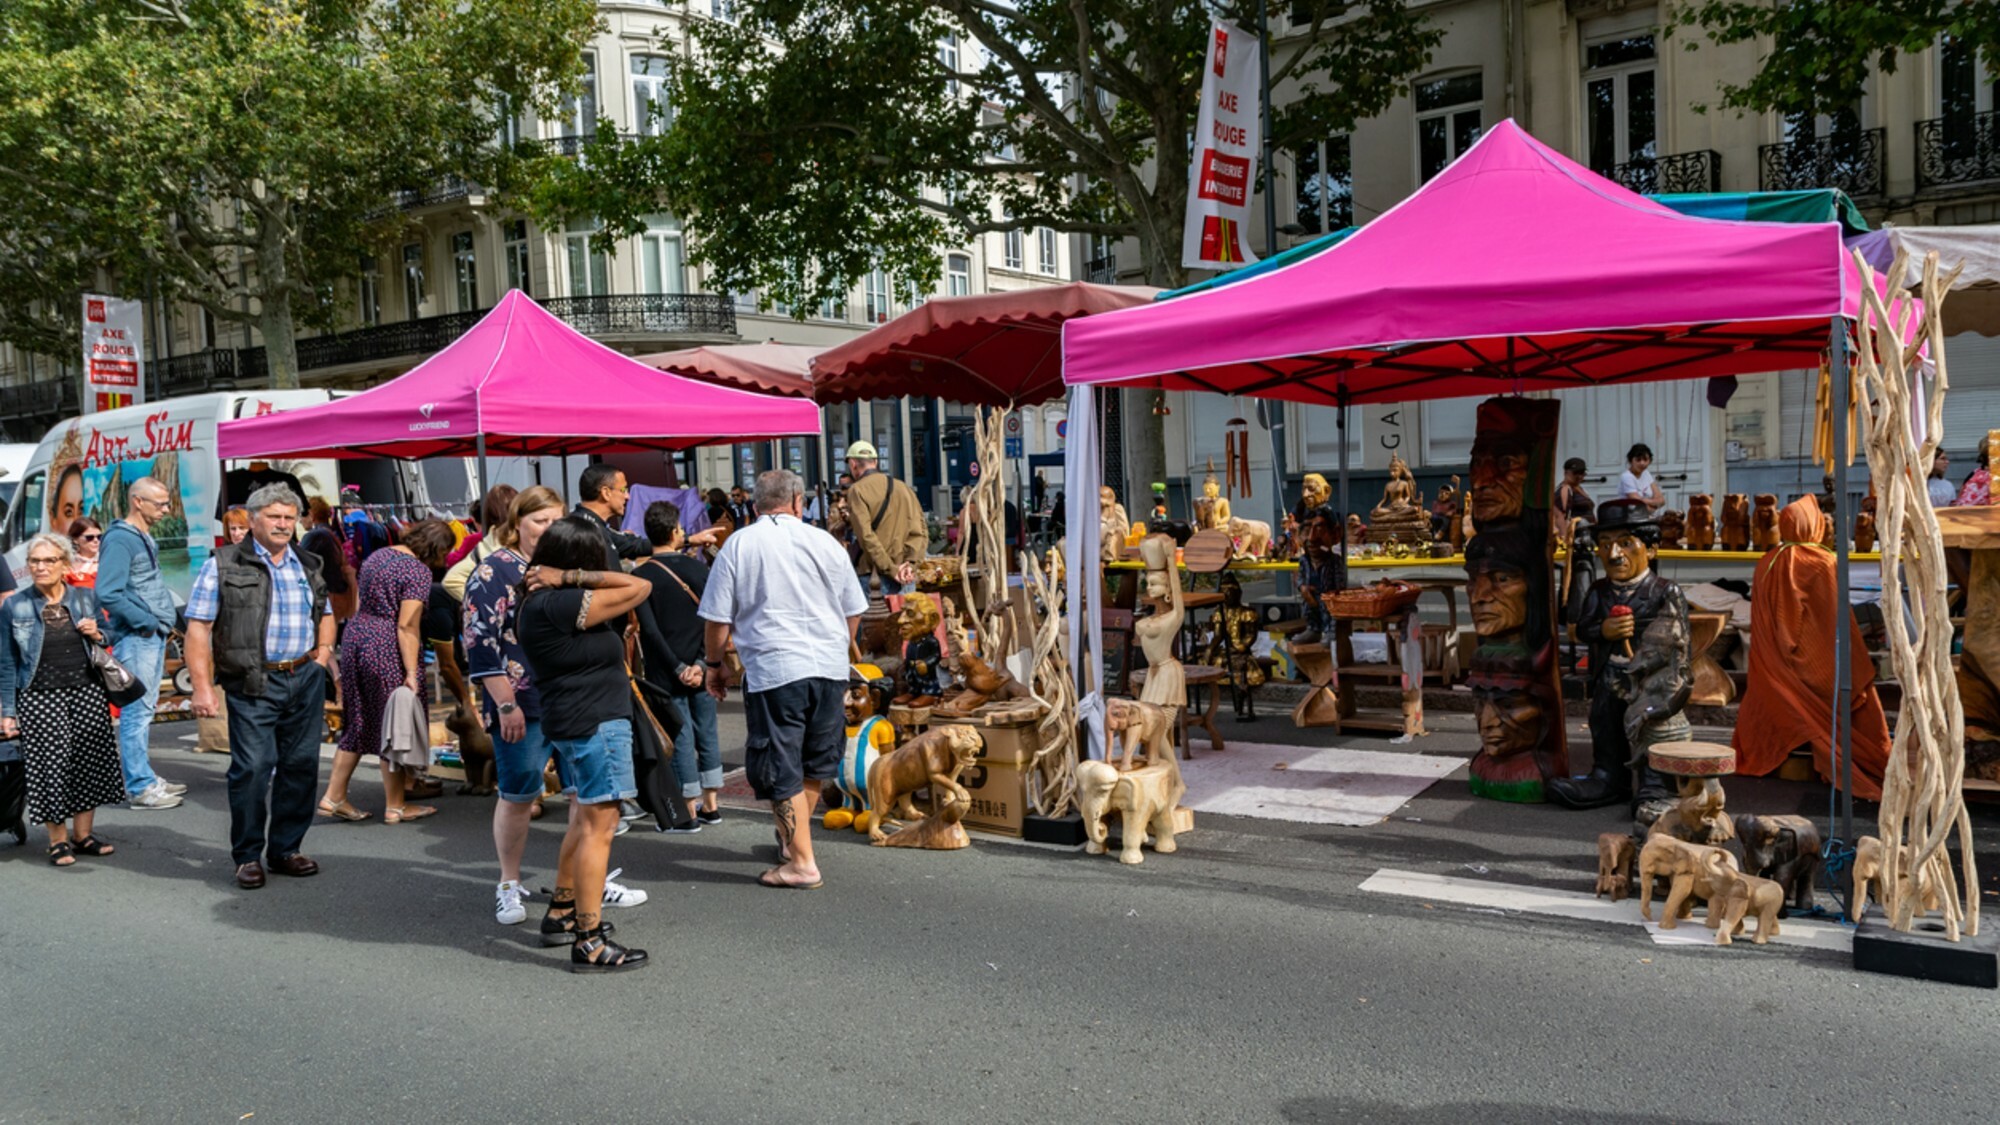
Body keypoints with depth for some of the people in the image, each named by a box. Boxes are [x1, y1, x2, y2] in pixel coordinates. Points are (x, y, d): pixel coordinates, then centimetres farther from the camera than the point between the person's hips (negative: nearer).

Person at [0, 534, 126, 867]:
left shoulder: (86, 599, 7)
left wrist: (97, 635, -5)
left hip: (87, 693, 2)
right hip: (40, 699, -2)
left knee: (90, 761, 3)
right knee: (51, 767, -3)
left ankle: (83, 834, 16)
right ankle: (58, 840, 11)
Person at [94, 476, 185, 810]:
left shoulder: (145, 539, 16)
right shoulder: (120, 540, -13)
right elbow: (108, 595, -21)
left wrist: (166, 620, 10)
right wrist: (146, 623, -16)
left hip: (153, 637, 10)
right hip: (135, 639, -10)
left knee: (144, 711, 15)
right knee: (137, 712, -6)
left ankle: (145, 779, 23)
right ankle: (141, 787, -2)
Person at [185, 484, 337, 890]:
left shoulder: (308, 566, 15)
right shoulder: (223, 565, -2)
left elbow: (325, 615, 30)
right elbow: (198, 628, -6)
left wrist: (324, 648, 11)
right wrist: (203, 687, -13)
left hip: (306, 679, 5)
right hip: (254, 684, -5)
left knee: (301, 765, 8)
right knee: (252, 768, -6)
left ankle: (285, 849, 20)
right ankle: (248, 856, 9)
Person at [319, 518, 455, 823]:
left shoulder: (378, 556, 13)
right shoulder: (418, 571, -13)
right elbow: (407, 627, -19)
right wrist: (411, 674, -19)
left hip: (355, 636, 8)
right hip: (386, 648, -8)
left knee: (357, 722, 17)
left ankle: (334, 797, 18)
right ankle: (395, 807, 12)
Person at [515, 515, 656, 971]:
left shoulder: (537, 602, 9)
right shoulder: (559, 605, -22)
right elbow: (639, 587, -19)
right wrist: (572, 578, -16)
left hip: (570, 723, 11)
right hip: (594, 724, -11)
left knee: (586, 821, 23)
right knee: (599, 827, -6)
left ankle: (561, 914, 34)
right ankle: (589, 943, -1)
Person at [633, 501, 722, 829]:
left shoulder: (641, 576, -7)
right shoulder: (698, 568, 1)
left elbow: (649, 629, -13)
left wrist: (677, 667, -10)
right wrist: (700, 663, -8)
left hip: (667, 673, -3)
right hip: (699, 668, 3)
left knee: (681, 739, 1)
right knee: (707, 734, 13)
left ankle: (690, 812, 7)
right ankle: (710, 805, 21)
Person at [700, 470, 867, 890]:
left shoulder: (738, 545, -1)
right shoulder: (824, 542, 6)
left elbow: (717, 619, -1)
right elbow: (854, 611, 12)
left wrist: (713, 664, 15)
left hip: (773, 671, -3)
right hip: (830, 667, 4)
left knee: (781, 770, 4)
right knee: (815, 762, 20)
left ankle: (802, 862, 5)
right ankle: (792, 838, 35)